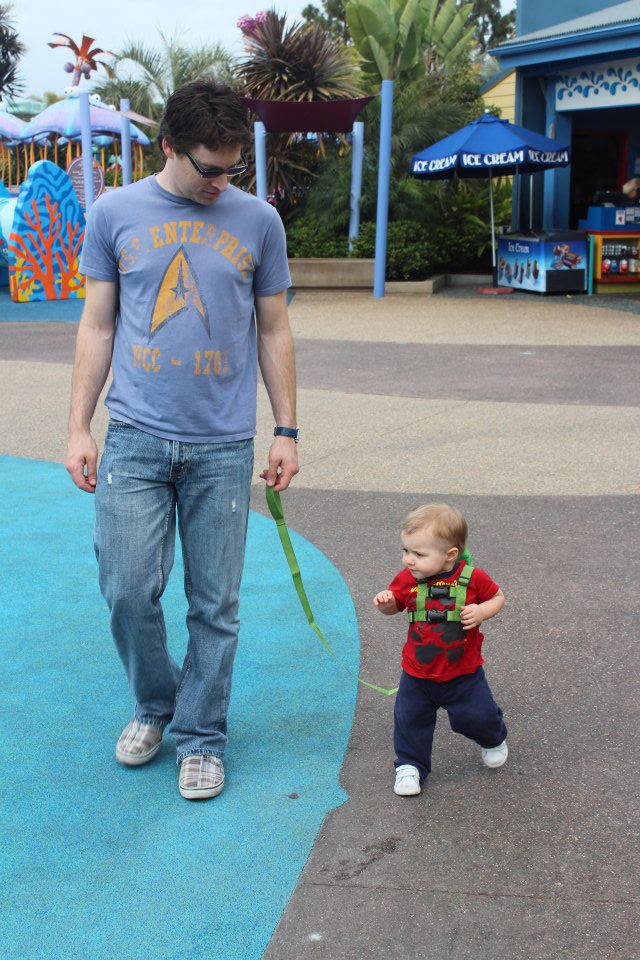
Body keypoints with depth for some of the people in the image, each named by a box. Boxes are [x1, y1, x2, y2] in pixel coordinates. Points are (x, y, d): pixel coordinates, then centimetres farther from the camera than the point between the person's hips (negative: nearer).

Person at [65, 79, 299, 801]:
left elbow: (274, 332, 10)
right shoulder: (115, 214, 4)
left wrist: (286, 431, 8)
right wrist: (78, 429, 3)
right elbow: (97, 327, 8)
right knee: (129, 589, -3)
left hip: (223, 448, 0)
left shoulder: (258, 221, 5)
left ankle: (201, 738, 21)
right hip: (135, 438, 0)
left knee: (214, 606, 4)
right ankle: (155, 705, 25)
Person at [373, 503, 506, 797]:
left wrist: (482, 611, -21)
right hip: (417, 673, 2)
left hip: (463, 672, -2)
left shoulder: (472, 578, -17)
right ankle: (410, 765, 28)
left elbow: (497, 597, 0)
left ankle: (494, 740, 42)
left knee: (477, 716, 7)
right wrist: (385, 601, -22)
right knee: (411, 719, 5)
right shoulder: (407, 579, -12)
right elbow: (393, 607, 2)